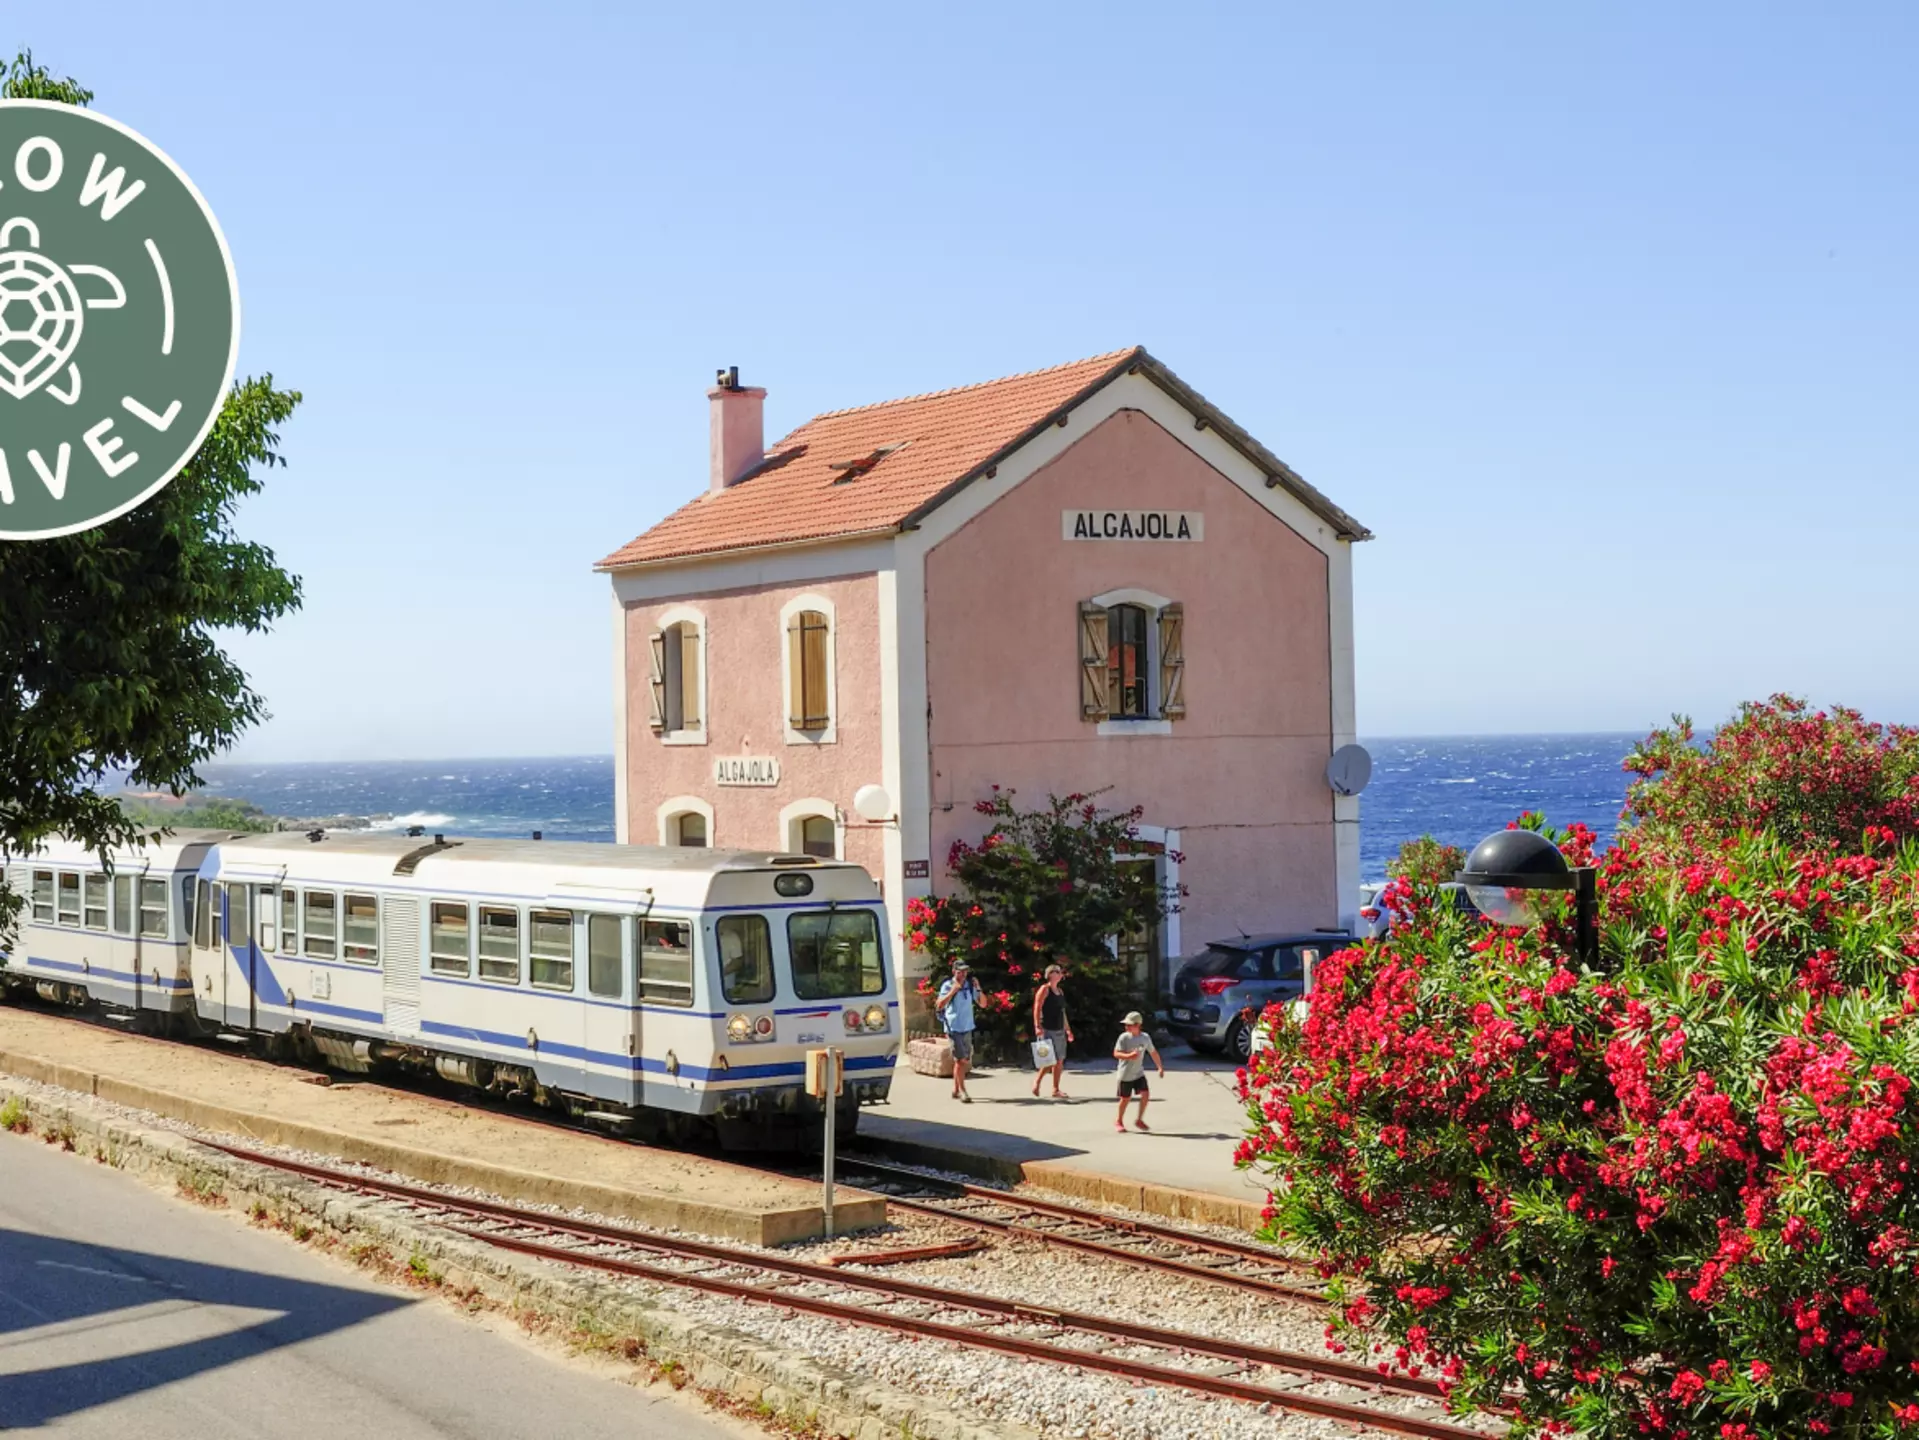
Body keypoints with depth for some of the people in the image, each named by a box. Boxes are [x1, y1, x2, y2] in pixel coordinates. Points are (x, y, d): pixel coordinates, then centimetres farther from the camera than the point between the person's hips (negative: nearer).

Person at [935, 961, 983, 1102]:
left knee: (964, 1061, 10)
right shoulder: (948, 986, -8)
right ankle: (962, 1091, -6)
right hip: (954, 1028, -6)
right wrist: (952, 991, -24)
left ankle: (955, 1090, 20)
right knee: (960, 1060, -9)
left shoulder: (970, 986, 6)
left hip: (967, 1028, 6)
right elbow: (939, 1005, -17)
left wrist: (978, 989, -5)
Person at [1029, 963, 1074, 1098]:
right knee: (1051, 1060, -12)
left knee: (1060, 1061, 5)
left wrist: (1068, 1029, 22)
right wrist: (1037, 1026, -25)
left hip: (1059, 1030, 8)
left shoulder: (1060, 991, 17)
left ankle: (1056, 1090, 10)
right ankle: (1037, 1081, 7)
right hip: (1047, 1030, -8)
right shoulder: (1045, 990, -7)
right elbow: (1037, 1009, -15)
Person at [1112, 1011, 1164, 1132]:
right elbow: (1116, 1054, -18)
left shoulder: (1145, 1038, -3)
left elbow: (1153, 1052, 11)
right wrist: (1129, 1056, -35)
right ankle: (1119, 1121, 26)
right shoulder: (1124, 1038, -15)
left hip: (1139, 1073, 3)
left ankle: (1139, 1120, 5)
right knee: (1125, 1098, 5)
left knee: (1146, 1094, -11)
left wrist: (1160, 1067, 16)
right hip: (1125, 1074, -3)